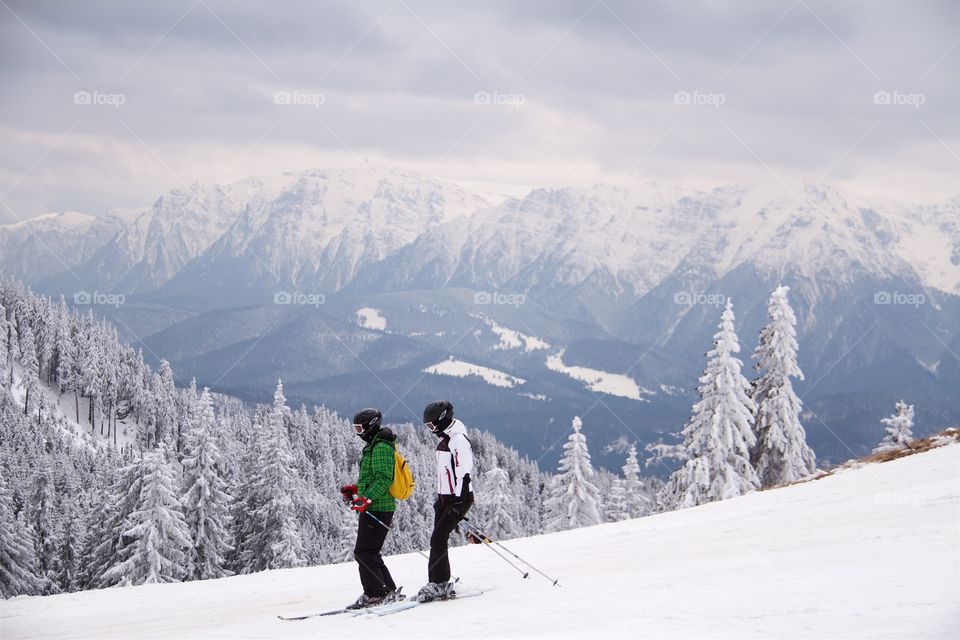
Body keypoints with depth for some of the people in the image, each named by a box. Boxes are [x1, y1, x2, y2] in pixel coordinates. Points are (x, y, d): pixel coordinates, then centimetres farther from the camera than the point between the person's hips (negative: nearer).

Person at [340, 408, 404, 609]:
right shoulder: (373, 446, 20)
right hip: (372, 508, 11)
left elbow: (384, 479, -21)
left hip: (377, 508, -11)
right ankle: (389, 592, 15)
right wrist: (354, 489, 15)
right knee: (369, 553, 12)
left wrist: (366, 499, -27)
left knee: (364, 552, -10)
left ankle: (374, 594, -8)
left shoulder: (381, 447, -13)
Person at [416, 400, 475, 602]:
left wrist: (458, 504, -23)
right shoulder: (444, 440, 16)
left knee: (438, 539, -14)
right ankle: (443, 585, 10)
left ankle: (436, 584, -13)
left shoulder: (458, 440, -15)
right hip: (445, 498, 10)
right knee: (438, 540, 6)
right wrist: (440, 500, 24)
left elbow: (464, 473, -20)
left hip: (459, 499, -10)